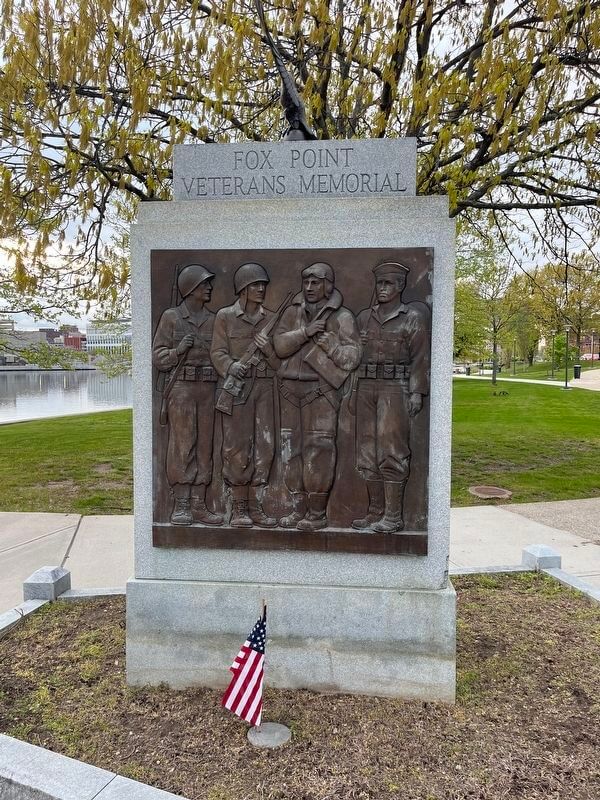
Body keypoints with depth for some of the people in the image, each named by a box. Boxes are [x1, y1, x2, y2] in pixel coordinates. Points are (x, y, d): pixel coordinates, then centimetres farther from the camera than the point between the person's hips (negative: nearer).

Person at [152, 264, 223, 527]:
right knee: (182, 445, -4)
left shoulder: (213, 320, 13)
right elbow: (158, 357, 2)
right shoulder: (171, 317, 3)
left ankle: (198, 505, 11)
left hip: (208, 389, 4)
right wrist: (179, 350, -15)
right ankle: (180, 505, 5)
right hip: (181, 387, -4)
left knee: (204, 446, 4)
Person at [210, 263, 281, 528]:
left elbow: (279, 361, 12)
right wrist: (230, 366, -22)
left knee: (264, 446, 2)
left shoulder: (271, 319, 14)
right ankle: (239, 508, 9)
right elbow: (218, 351, -1)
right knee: (237, 447, -2)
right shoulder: (225, 316, 5)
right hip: (235, 387, -3)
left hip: (264, 387, 4)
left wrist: (268, 348, -9)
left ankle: (255, 506, 13)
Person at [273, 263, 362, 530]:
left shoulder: (342, 317, 4)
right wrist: (305, 332, -13)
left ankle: (318, 514, 3)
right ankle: (299, 509, 17)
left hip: (321, 390, -4)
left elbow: (352, 357, -3)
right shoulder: (293, 312, 14)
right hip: (290, 388, 5)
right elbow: (280, 345, 0)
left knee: (318, 452, -6)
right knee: (291, 449, 6)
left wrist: (329, 343, -16)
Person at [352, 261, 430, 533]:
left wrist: (417, 392, -10)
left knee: (392, 450, -7)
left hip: (395, 387, -5)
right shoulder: (364, 317, 16)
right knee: (367, 450, 6)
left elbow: (420, 357, -3)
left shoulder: (413, 316, 2)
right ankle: (375, 511, 15)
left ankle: (393, 516, 0)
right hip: (366, 387, 6)